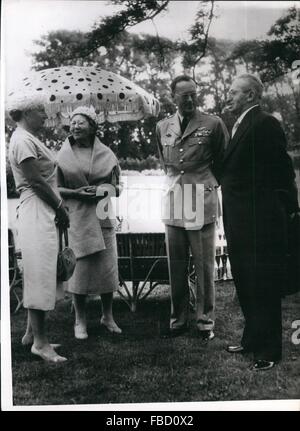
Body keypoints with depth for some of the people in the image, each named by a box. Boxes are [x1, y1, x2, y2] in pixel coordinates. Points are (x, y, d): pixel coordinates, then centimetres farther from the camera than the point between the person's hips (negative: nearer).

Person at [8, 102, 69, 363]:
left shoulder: (30, 139, 21)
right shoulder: (23, 140, -10)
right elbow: (35, 180, -16)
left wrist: (58, 207, 12)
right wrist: (60, 206, -9)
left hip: (45, 214, 11)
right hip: (37, 212, -11)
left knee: (43, 275, 13)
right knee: (40, 275, -8)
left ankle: (32, 333, 21)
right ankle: (40, 341, -1)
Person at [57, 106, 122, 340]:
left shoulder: (106, 154, 6)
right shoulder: (63, 155, 2)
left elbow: (117, 187, 9)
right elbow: (56, 188, 3)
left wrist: (103, 190, -12)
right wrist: (76, 193, -14)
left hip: (102, 215, 2)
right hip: (76, 216, -2)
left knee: (107, 266, 4)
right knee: (80, 267, -1)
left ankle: (108, 316, 21)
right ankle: (80, 321, 12)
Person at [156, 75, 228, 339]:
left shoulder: (213, 125, -1)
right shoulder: (162, 128, 11)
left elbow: (223, 162, 10)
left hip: (202, 204, -3)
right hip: (173, 205, 4)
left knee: (204, 267, 2)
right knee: (176, 267, 9)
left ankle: (205, 321, 14)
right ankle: (178, 320, 20)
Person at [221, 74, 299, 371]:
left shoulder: (265, 124, -14)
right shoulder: (240, 126, 15)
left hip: (260, 222, -10)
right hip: (241, 222, 10)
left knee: (263, 287, 1)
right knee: (245, 283, 18)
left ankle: (268, 351, 14)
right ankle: (252, 340, 33)